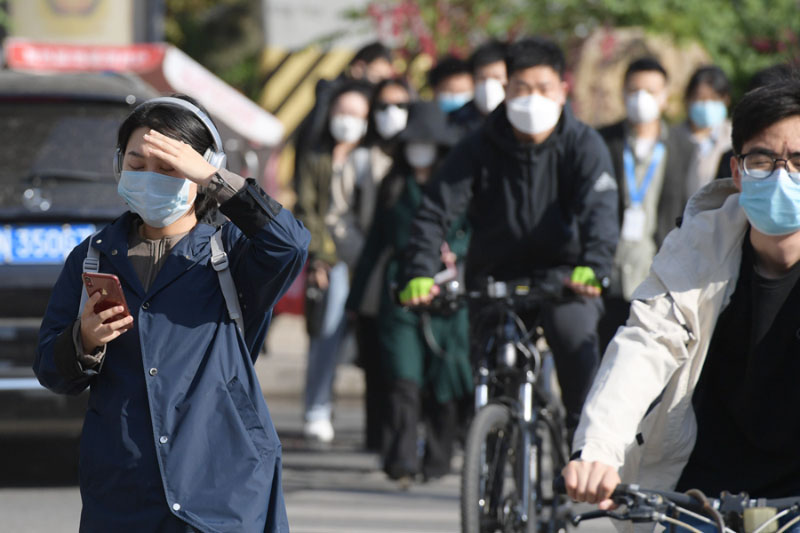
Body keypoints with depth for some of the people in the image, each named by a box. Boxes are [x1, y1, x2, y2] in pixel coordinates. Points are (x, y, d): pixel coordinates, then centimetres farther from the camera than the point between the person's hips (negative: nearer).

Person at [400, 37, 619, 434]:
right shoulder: (479, 149, -6)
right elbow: (435, 210, -13)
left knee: (574, 331, -30)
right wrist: (419, 273, -31)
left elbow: (600, 208, -23)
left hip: (562, 273, -2)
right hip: (496, 275, 2)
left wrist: (592, 267, -44)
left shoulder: (583, 145, -8)